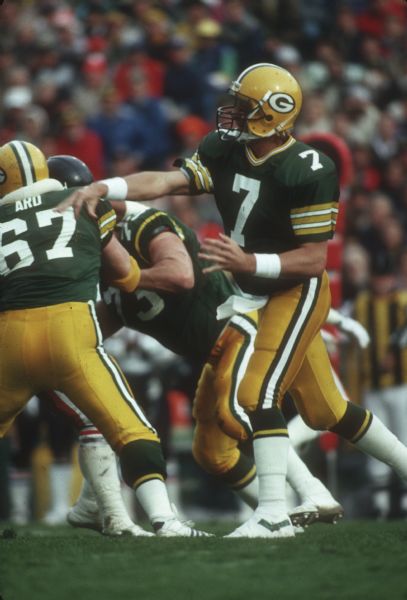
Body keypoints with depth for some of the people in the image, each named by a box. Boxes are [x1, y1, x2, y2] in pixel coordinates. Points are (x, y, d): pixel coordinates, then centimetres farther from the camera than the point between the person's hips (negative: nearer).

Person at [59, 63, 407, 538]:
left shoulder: (307, 172, -23)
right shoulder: (227, 152, -3)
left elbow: (313, 259, -21)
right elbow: (167, 182, -15)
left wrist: (249, 263, -33)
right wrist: (102, 188, -29)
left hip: (296, 293, -8)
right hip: (253, 294, 8)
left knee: (258, 394, -19)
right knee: (325, 410, 16)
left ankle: (274, 513, -16)